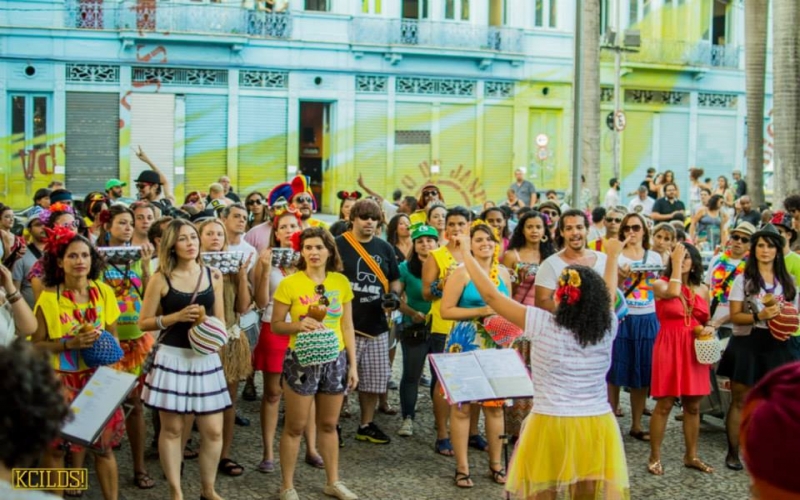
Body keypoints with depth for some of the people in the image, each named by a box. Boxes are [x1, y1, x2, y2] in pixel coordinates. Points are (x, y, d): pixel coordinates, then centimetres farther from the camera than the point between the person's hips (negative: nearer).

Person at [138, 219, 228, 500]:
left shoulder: (213, 276, 6)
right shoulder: (161, 279, -3)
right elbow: (144, 322, -2)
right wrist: (177, 316, -15)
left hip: (206, 358, 3)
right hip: (172, 358, -3)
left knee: (213, 431, 4)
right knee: (172, 428, 5)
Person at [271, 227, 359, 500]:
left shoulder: (341, 282, 2)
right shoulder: (289, 283, -8)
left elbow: (347, 326, 7)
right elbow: (276, 325, -4)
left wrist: (353, 364, 6)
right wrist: (299, 325, -23)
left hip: (335, 360, 3)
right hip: (301, 360, -3)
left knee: (328, 425, 15)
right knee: (295, 427, 5)